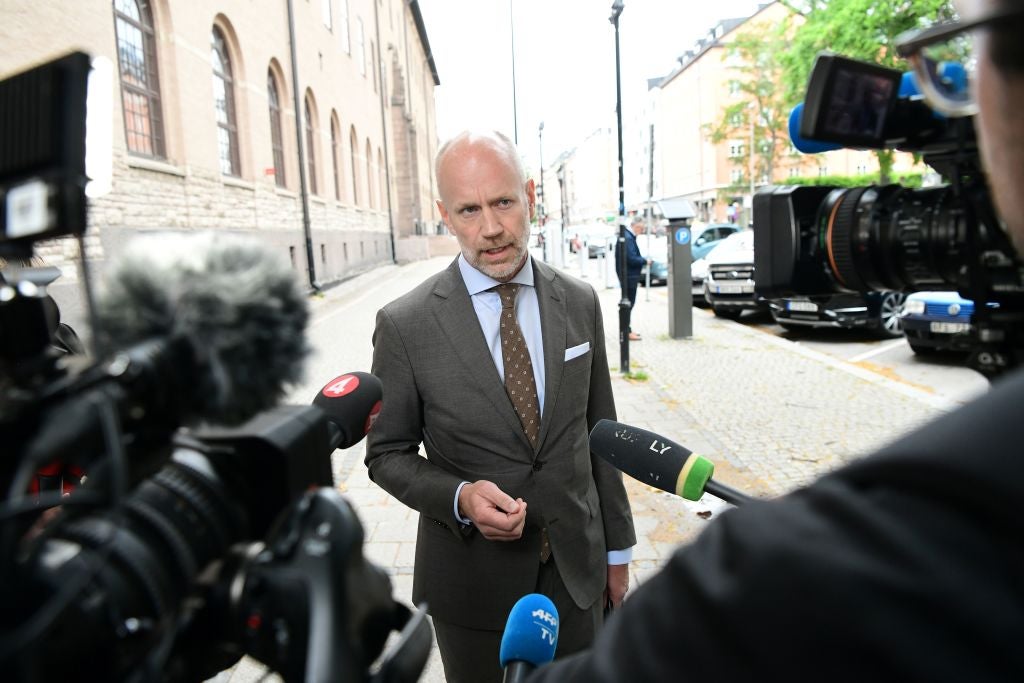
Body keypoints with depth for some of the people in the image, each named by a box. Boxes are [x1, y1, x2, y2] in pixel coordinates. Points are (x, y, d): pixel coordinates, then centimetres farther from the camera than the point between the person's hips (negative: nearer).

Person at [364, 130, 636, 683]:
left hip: (578, 571, 3)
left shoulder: (579, 303, -3)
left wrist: (617, 547, 9)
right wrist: (460, 498, -22)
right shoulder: (405, 325, -13)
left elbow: (599, 432, 4)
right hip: (472, 580, -2)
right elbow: (388, 453, -4)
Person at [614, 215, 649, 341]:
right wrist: (645, 261, -12)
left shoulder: (629, 236, 12)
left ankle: (627, 329, 24)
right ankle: (627, 331, 3)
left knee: (628, 304, 16)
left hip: (630, 275, 10)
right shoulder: (627, 238, -20)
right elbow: (632, 259, -24)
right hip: (629, 276, -10)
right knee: (628, 304, -3)